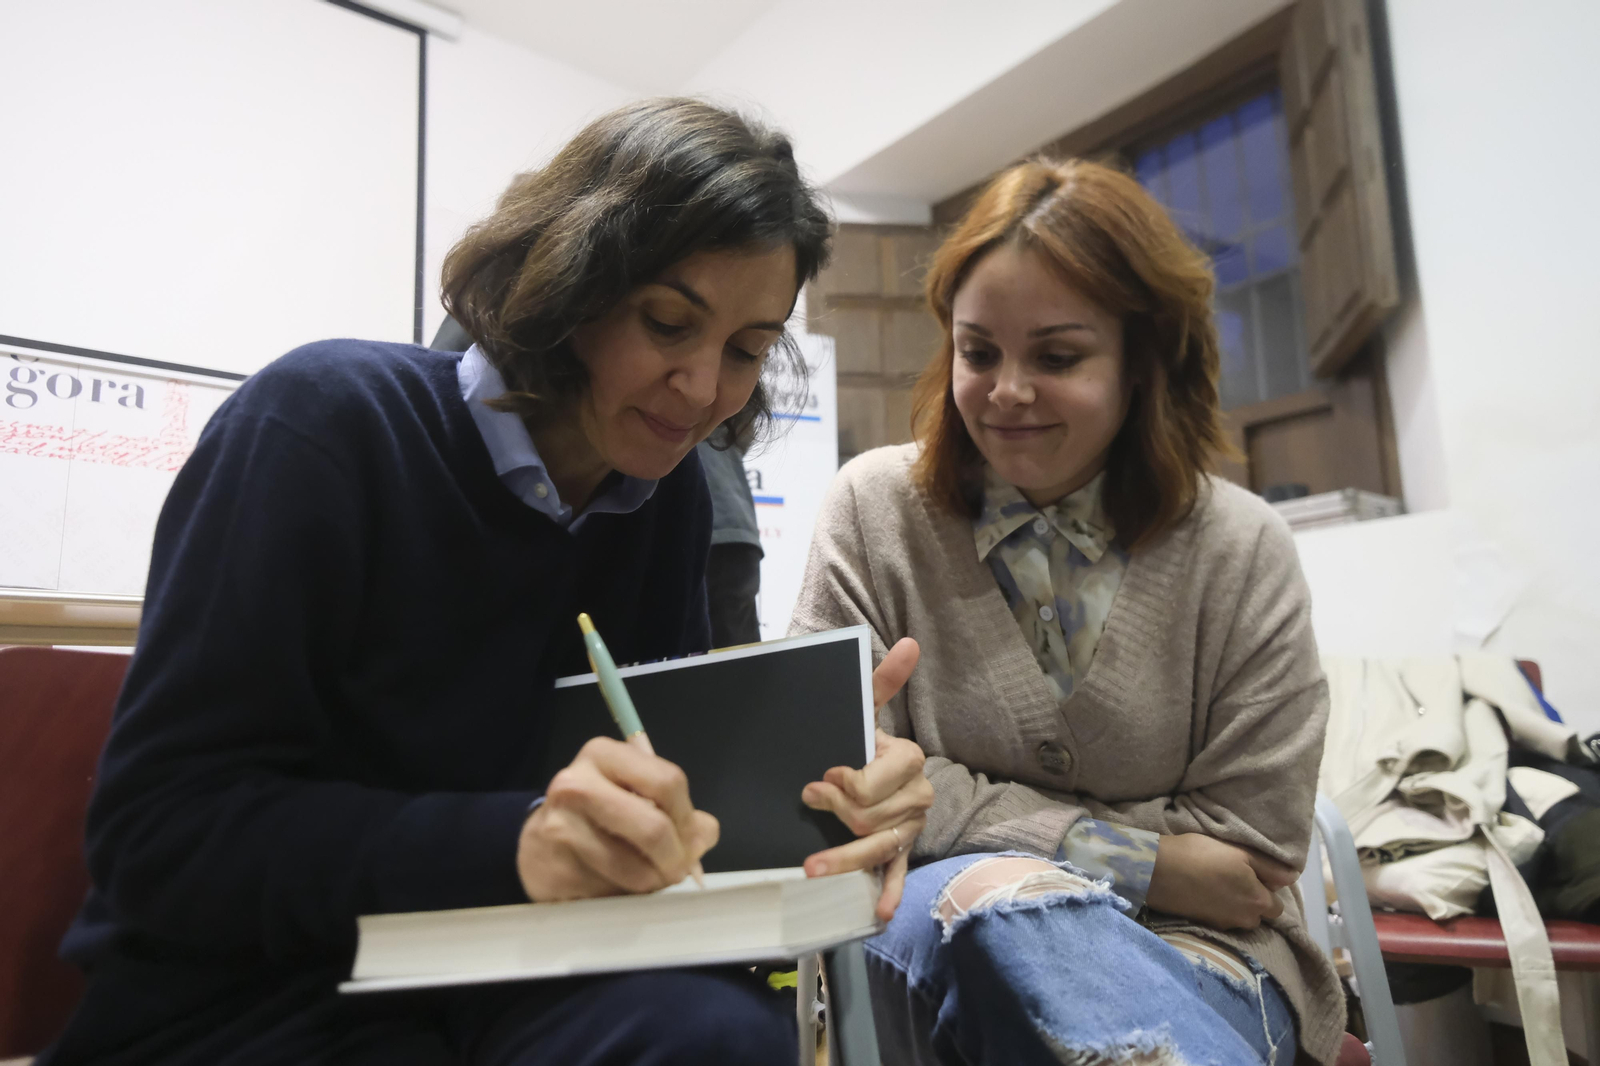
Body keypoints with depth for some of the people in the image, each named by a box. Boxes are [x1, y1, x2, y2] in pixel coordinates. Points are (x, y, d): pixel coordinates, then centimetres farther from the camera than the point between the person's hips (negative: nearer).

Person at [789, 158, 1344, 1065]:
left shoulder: (1243, 555, -3)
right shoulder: (876, 508, -4)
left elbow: (1248, 853, -3)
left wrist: (984, 816, -13)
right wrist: (1139, 856, -13)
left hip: (1195, 955, 1)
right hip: (937, 952, 0)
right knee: (988, 896, -36)